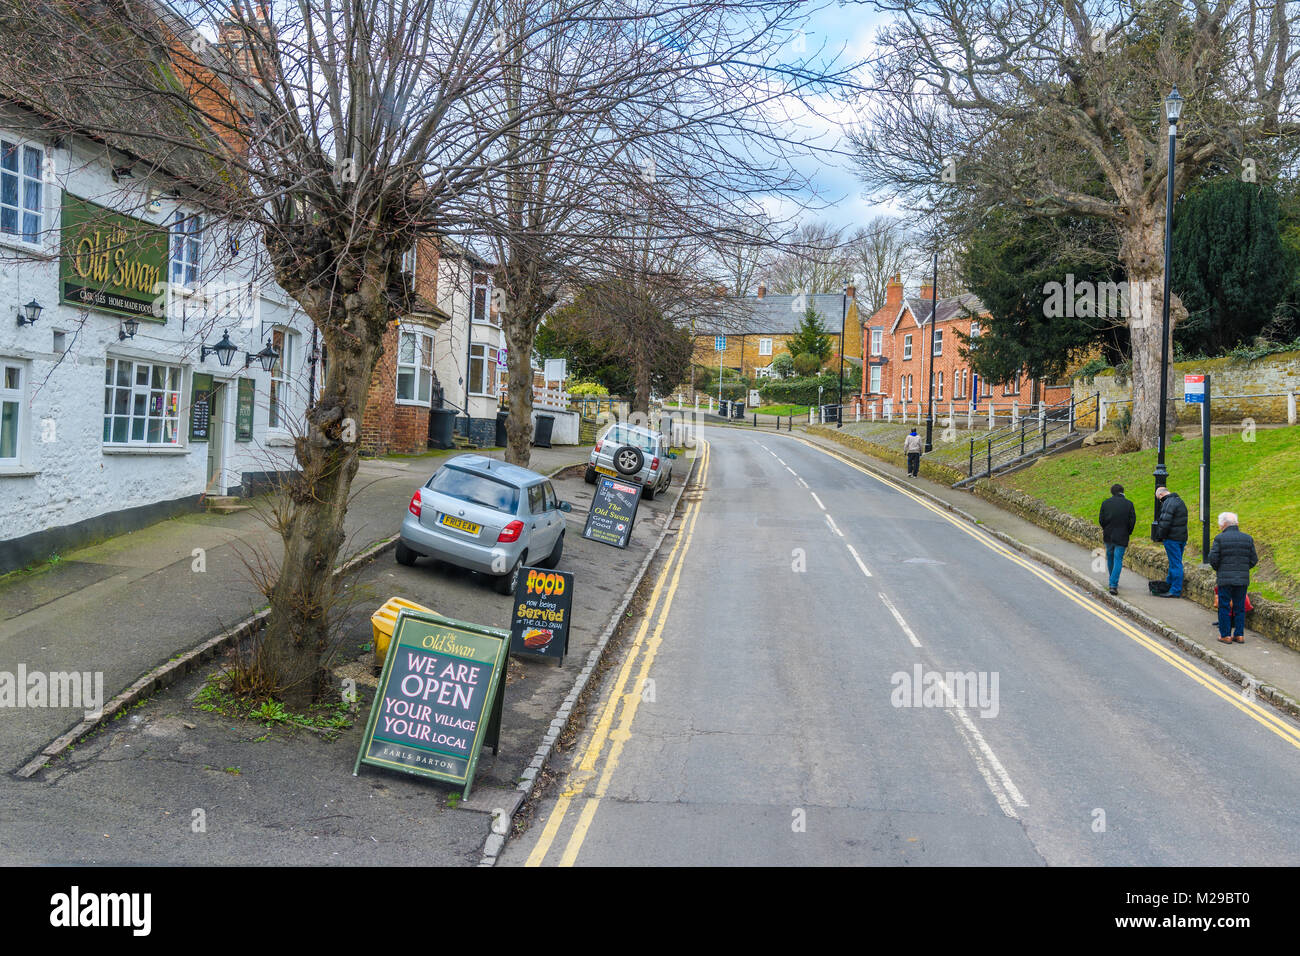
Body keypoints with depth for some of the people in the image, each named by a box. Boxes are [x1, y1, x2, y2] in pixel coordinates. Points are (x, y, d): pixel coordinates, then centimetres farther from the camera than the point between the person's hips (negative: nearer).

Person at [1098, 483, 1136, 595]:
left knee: (1110, 558, 18)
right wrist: (1128, 532, 10)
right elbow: (1132, 521, -6)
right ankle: (1113, 585, -12)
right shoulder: (1129, 504, -5)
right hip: (1122, 537, -2)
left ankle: (1113, 582, 29)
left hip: (1108, 535, 2)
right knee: (1118, 560, -1)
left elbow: (1101, 519, -2)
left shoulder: (1106, 503, -2)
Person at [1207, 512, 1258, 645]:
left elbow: (1212, 558, -10)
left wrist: (1218, 569, 9)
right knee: (1240, 607, 12)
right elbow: (1254, 560, 6)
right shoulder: (1248, 538, 5)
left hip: (1225, 579, -4)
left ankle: (1225, 635, 7)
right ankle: (1239, 635, 15)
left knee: (1224, 607, 5)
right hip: (1243, 579, 4)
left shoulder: (1220, 538, -7)